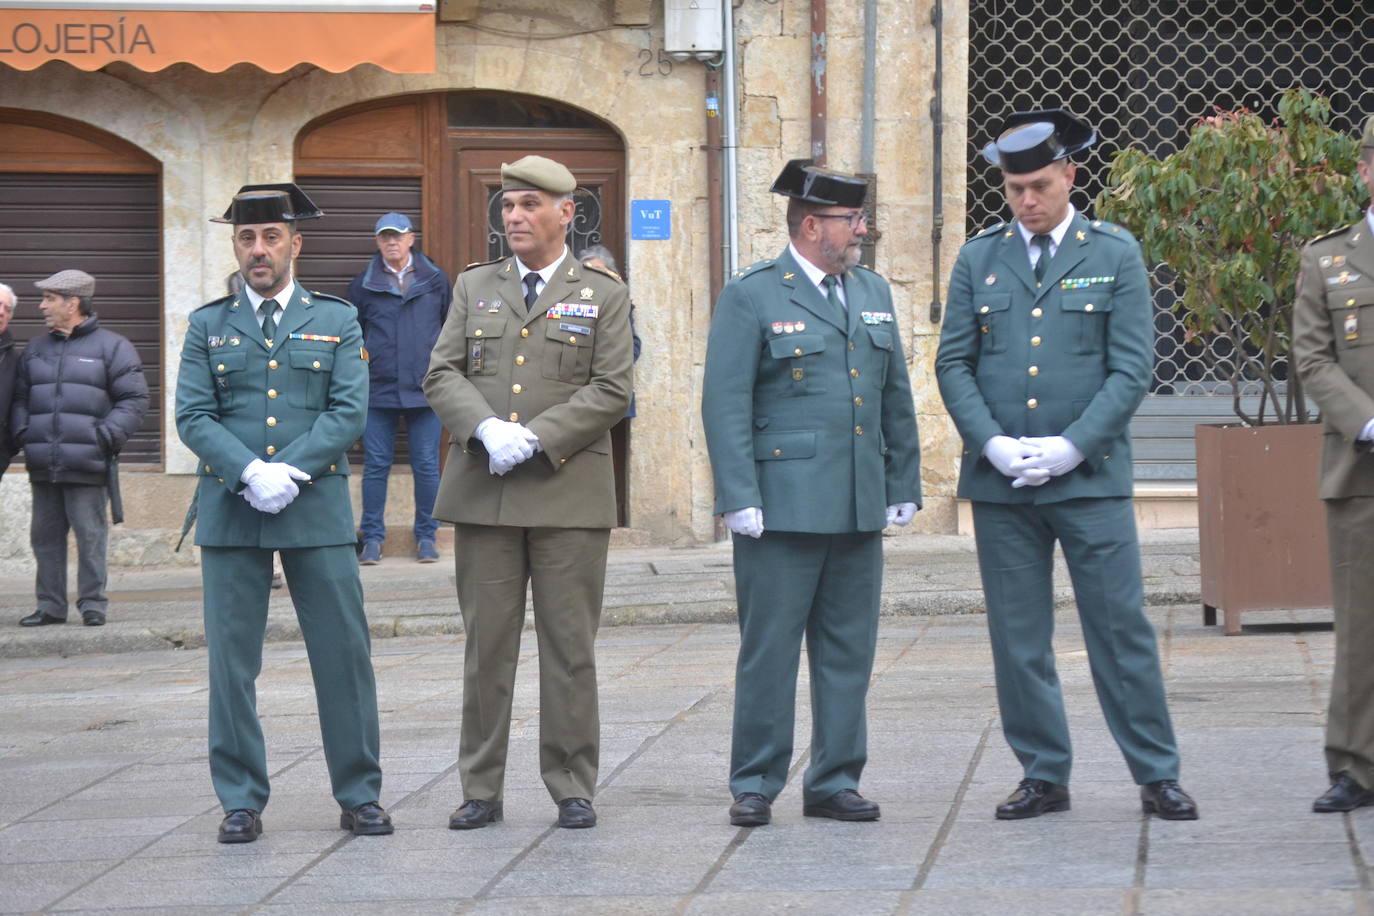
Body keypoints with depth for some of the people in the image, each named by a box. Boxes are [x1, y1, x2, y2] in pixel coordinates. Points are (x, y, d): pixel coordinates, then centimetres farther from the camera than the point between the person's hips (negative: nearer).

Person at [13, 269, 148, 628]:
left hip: (87, 465, -5)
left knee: (90, 535, -4)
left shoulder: (111, 347, 1)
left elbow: (134, 399, -2)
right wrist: (22, 433, 1)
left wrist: (105, 437, -13)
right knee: (45, 535, 7)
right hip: (42, 465, 5)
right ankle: (50, 605, 12)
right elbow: (19, 398, 20)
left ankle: (93, 603, 2)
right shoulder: (36, 349, 17)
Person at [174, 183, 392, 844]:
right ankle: (241, 802, 8)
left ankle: (359, 795, 8)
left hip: (317, 510, 0)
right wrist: (252, 473, -15)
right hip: (230, 513, 1)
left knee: (345, 654, -1)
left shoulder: (337, 323, 9)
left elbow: (349, 413, -1)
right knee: (231, 660, 0)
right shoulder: (207, 327, 10)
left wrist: (289, 473, -14)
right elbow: (193, 417, 0)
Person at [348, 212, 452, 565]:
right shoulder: (363, 285, 7)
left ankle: (426, 536, 12)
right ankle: (372, 538, 8)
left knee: (426, 466, 2)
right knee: (376, 465, 1)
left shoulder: (436, 280, 8)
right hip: (377, 390, 0)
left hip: (426, 389, 0)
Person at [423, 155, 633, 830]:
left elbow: (611, 391, -2)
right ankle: (481, 791, 9)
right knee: (486, 646, 3)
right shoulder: (474, 287, 15)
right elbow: (442, 375, 7)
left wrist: (536, 438, -12)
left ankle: (573, 790, 8)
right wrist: (486, 429, -12)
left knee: (570, 647, 0)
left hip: (568, 494, -2)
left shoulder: (603, 295, 6)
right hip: (482, 492, 2)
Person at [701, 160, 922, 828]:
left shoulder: (874, 294, 15)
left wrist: (903, 487, 13)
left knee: (848, 650, 8)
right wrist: (739, 498, -14)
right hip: (782, 508, -6)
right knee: (769, 649, -1)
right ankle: (755, 785, 8)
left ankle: (834, 783, 16)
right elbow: (725, 403, -8)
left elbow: (897, 398, 18)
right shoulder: (751, 297, -4)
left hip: (860, 510, 6)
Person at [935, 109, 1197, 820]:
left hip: (1090, 476, -2)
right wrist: (993, 443, -8)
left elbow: (1131, 367, -2)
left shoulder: (1115, 254, 3)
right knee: (1018, 637, 5)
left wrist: (1071, 446, -12)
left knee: (1121, 627, -1)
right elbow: (953, 363, 7)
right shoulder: (978, 260, 9)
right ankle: (1044, 776, 14)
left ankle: (1157, 776, 7)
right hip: (999, 482, 2)